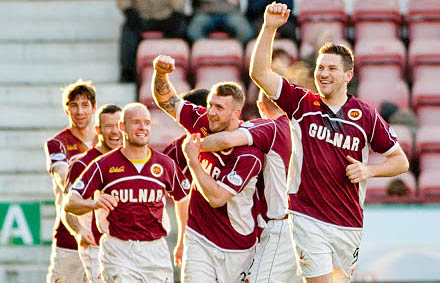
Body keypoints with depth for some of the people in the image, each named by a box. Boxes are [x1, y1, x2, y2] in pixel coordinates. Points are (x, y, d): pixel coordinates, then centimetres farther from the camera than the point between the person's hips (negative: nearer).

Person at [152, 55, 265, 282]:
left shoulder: (249, 155, -21)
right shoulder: (204, 123, -3)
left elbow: (216, 197, -24)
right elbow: (167, 101, 9)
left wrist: (193, 160, -20)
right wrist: (160, 74, -9)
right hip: (199, 238, 3)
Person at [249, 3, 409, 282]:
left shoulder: (366, 116, 3)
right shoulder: (302, 104, 2)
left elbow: (401, 161, 11)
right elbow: (259, 72, -6)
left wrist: (369, 170, -7)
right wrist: (270, 27, -15)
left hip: (349, 223, 2)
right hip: (307, 217, -2)